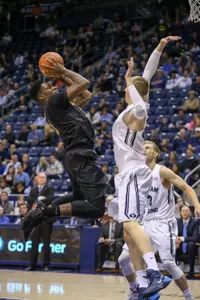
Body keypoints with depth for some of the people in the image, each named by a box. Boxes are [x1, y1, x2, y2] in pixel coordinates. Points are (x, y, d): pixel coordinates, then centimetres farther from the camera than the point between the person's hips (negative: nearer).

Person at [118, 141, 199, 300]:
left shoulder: (162, 172, -11)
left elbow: (186, 188, -13)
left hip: (163, 224, -6)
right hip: (145, 223, 7)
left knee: (168, 263, -18)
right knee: (124, 259, 2)